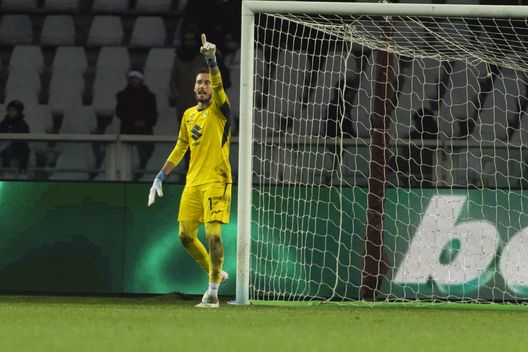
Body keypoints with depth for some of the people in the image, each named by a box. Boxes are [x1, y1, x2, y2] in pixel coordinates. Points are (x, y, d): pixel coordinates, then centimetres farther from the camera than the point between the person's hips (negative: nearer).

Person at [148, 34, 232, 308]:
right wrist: (161, 177, 20)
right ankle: (214, 273, 28)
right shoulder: (189, 115, 13)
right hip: (193, 183, 7)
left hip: (216, 181, -7)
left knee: (213, 234, -14)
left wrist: (211, 59, -43)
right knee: (186, 235, 7)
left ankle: (213, 293, -9)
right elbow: (180, 149, 22)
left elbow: (218, 85, -26)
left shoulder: (219, 109, -5)